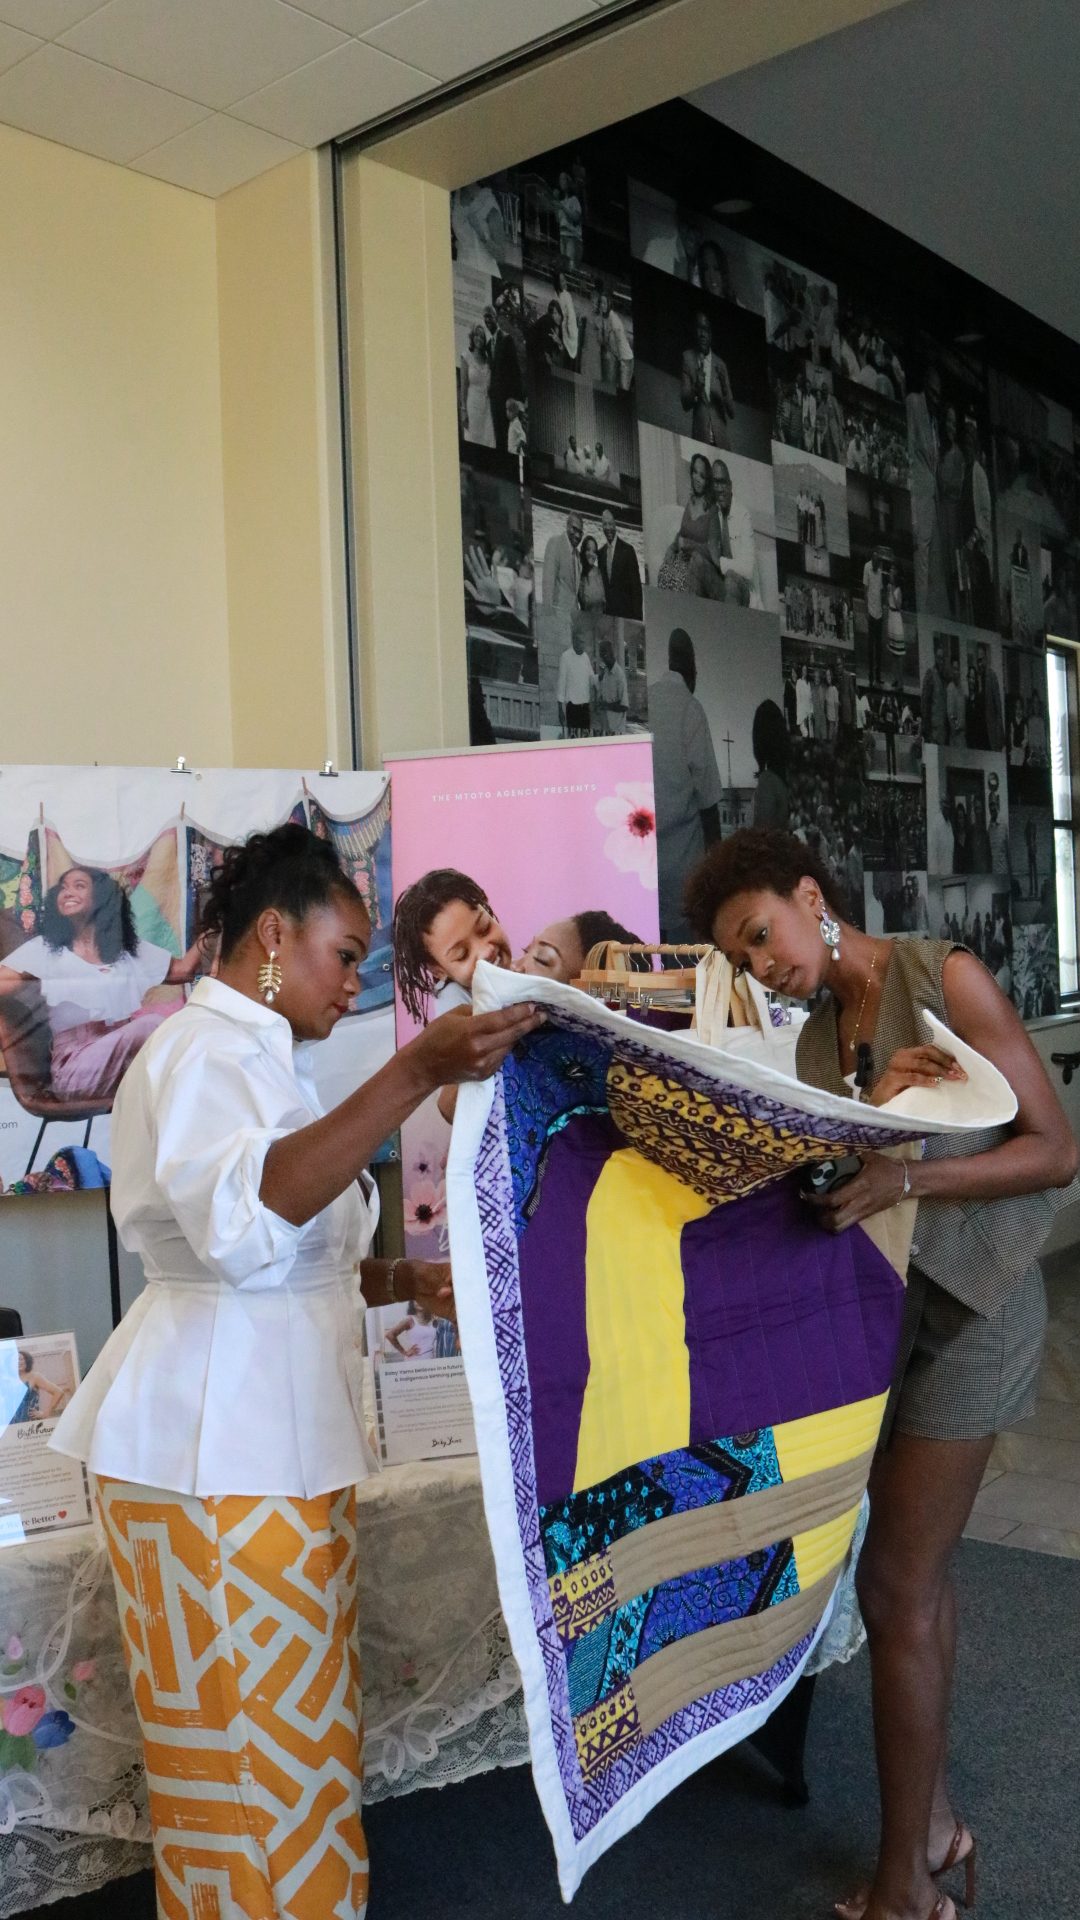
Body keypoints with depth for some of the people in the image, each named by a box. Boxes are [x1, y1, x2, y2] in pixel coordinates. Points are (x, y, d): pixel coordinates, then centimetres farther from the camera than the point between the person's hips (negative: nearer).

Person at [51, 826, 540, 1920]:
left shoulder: (251, 1054, 17)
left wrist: (404, 1281, 9)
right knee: (250, 1723, 3)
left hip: (273, 1431, 10)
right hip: (215, 1440, -10)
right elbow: (242, 1220, -36)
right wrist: (417, 1076, -42)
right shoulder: (203, 1051, -15)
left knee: (291, 1717, 18)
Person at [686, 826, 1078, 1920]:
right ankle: (933, 1824, 27)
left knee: (895, 1589, -5)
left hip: (968, 1306, -6)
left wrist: (903, 1180, -29)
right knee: (917, 1574, 12)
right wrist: (876, 1106, -20)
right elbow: (830, 1178, 0)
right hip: (881, 1302, 6)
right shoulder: (817, 1036, 9)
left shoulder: (942, 977, -11)